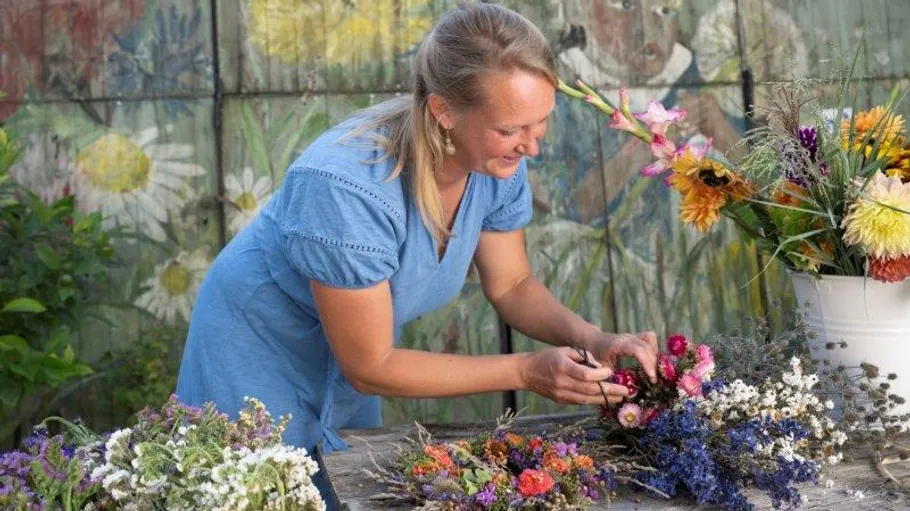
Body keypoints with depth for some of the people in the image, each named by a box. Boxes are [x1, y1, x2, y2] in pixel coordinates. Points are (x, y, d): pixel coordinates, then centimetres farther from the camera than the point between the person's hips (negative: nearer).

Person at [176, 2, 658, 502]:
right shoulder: (347, 186, -38)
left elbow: (510, 285, -2)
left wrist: (591, 338, -20)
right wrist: (527, 371, -30)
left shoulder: (497, 160, -20)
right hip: (261, 352, -5)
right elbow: (370, 367, -28)